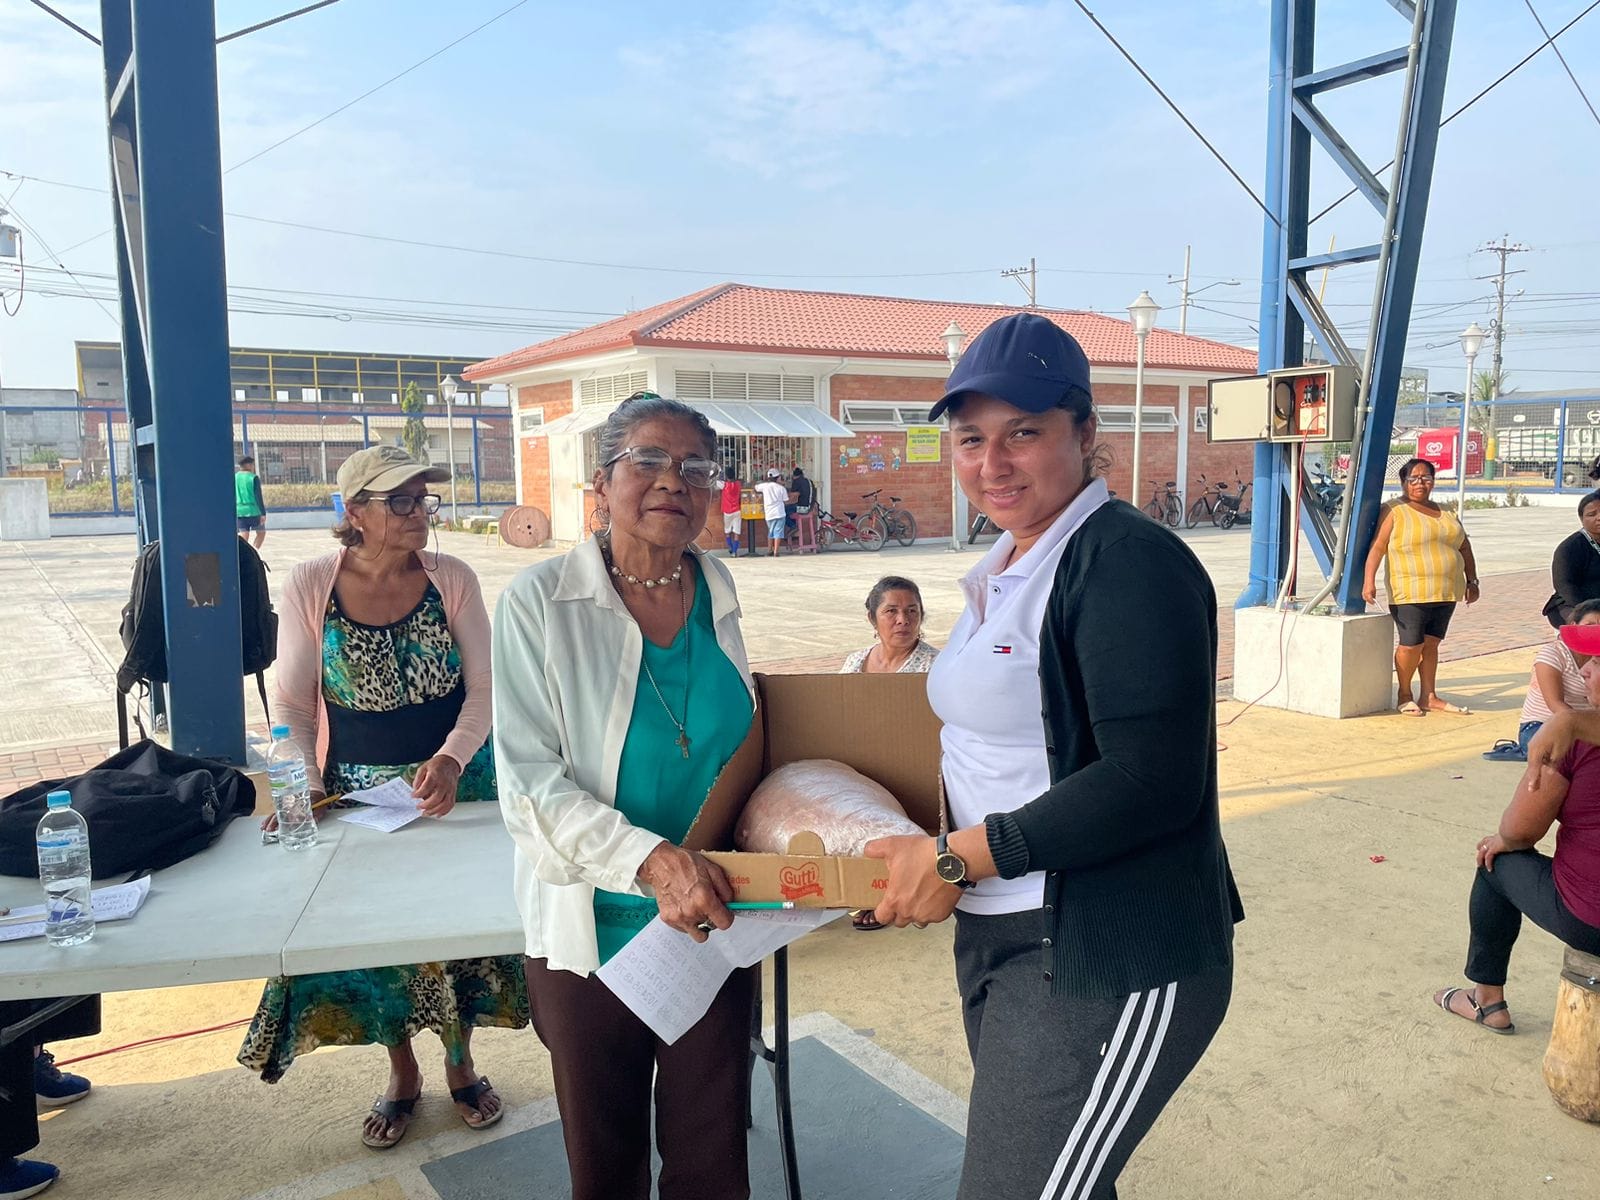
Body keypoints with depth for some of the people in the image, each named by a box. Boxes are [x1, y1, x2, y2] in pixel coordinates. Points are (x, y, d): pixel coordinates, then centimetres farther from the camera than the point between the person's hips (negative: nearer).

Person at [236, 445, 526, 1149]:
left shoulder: (452, 579, -10)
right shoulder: (312, 585, -9)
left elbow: (483, 687, -8)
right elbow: (292, 703, -3)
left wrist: (450, 760, -24)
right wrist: (302, 784, -16)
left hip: (455, 781, 0)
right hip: (359, 790, 0)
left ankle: (459, 1062, 36)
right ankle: (401, 1072, 36)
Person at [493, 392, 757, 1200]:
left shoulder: (718, 594, 0)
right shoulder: (540, 602, -12)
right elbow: (531, 777, -18)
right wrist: (651, 858, -31)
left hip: (714, 923, 3)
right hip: (592, 933, -3)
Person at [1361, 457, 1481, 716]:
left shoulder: (1447, 514, 16)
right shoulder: (1395, 512, -3)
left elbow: (1464, 547, 22)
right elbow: (1377, 547, -12)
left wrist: (1471, 581, 17)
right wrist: (1369, 581, -23)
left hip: (1445, 594, 5)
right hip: (1410, 594, -5)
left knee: (1431, 644, 9)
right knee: (1411, 645, -5)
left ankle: (1429, 697, 18)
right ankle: (1404, 694, 14)